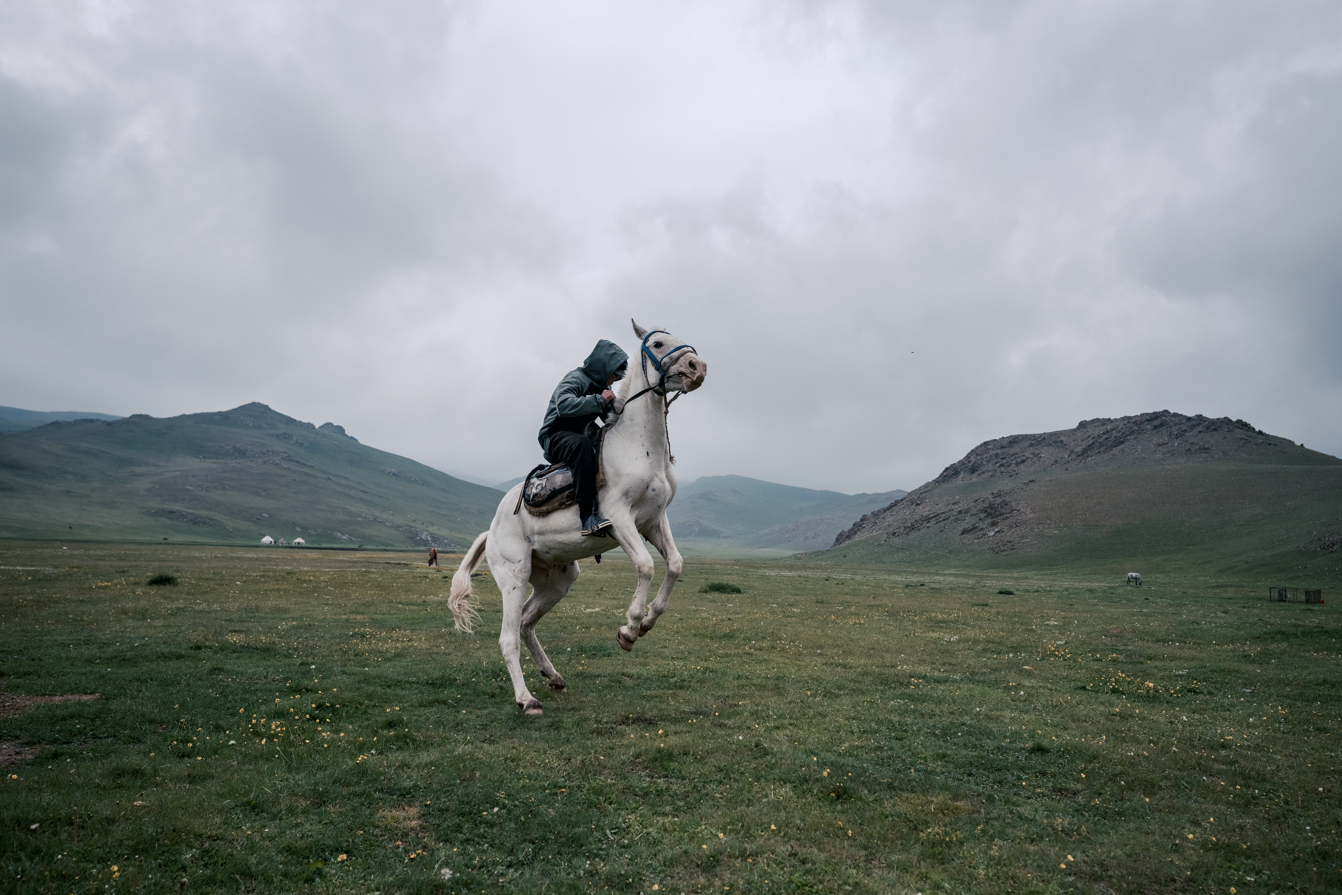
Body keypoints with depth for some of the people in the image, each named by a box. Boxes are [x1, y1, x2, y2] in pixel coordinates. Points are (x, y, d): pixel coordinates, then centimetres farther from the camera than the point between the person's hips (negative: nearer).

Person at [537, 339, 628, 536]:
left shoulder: (599, 388, 17)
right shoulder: (575, 379, -11)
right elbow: (564, 405, -30)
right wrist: (599, 400, -27)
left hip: (578, 438, 9)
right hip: (555, 437, -9)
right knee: (582, 445, -40)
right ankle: (588, 516, -47)